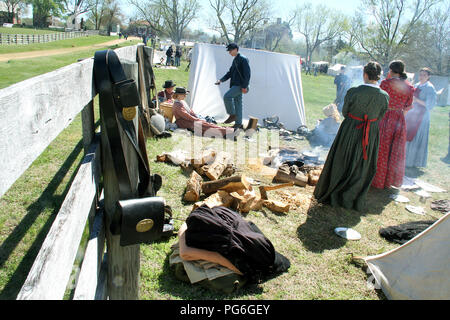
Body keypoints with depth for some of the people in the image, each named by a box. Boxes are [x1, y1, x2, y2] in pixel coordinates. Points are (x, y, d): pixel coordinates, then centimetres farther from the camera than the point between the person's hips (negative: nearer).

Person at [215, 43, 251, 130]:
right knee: (237, 103, 10)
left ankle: (232, 115, -9)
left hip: (240, 85, -9)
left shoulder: (243, 59, -10)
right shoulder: (235, 60, 18)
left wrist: (244, 86, -21)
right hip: (235, 85, 9)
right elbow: (230, 73, 20)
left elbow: (247, 73, -16)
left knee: (227, 96, -21)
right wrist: (221, 80, 7)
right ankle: (238, 123, 16)